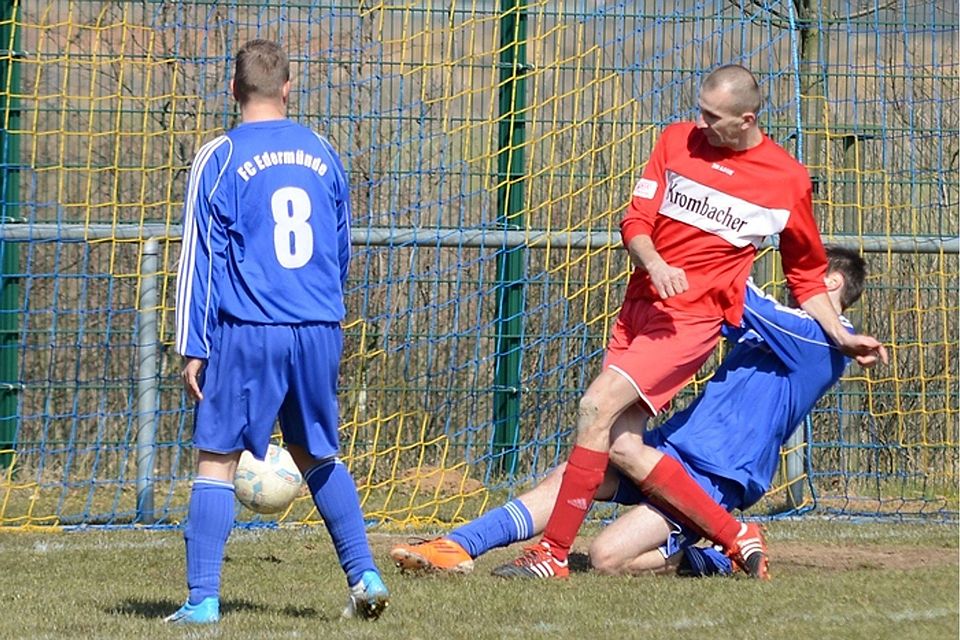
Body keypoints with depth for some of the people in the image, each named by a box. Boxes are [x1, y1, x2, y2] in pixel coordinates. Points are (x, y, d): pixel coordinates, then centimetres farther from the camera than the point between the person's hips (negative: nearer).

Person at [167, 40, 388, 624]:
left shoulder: (220, 159, -2)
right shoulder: (322, 154, 10)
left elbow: (200, 258, -3)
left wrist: (193, 347, -1)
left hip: (247, 334, -4)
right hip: (320, 333, 4)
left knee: (216, 461, 1)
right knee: (317, 457, 20)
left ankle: (203, 600, -5)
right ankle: (364, 575, 12)